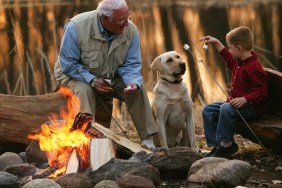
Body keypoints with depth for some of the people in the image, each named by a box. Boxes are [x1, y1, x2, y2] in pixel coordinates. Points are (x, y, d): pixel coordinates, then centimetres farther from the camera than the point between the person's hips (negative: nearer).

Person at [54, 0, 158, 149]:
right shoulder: (76, 27, -28)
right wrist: (91, 80, -34)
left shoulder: (131, 30, -16)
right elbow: (68, 64, -22)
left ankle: (148, 141, -15)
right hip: (76, 74, -3)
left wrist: (133, 82, -32)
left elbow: (131, 65, -11)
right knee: (84, 90, -36)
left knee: (138, 89, -18)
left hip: (110, 77, 4)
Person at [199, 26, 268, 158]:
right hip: (236, 101, 11)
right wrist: (217, 43, 30)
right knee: (208, 110, 7)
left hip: (251, 107, -11)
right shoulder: (239, 62, 7)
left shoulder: (253, 68, -25)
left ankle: (226, 145, -25)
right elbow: (229, 60, 32)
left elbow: (262, 92, -27)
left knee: (226, 109, -36)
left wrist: (244, 99, -36)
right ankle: (216, 145, 1)